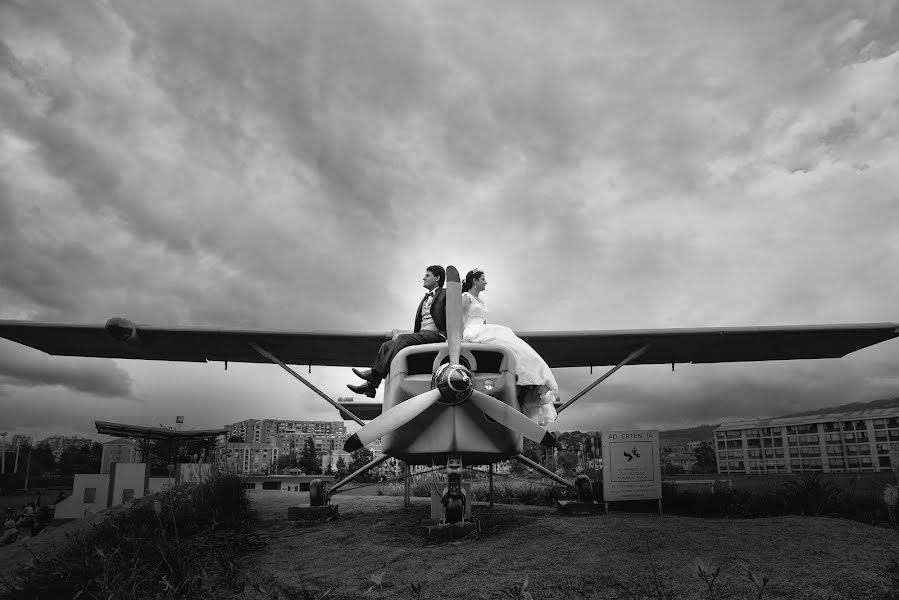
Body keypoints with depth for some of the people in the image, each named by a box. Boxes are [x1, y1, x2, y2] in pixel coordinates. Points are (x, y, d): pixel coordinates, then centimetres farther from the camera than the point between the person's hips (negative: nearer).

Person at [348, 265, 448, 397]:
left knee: (402, 339, -30)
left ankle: (375, 373, -29)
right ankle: (370, 384, -19)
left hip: (436, 334, -8)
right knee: (387, 345, -11)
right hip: (420, 334, 8)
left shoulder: (446, 294, 4)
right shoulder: (425, 299, 29)